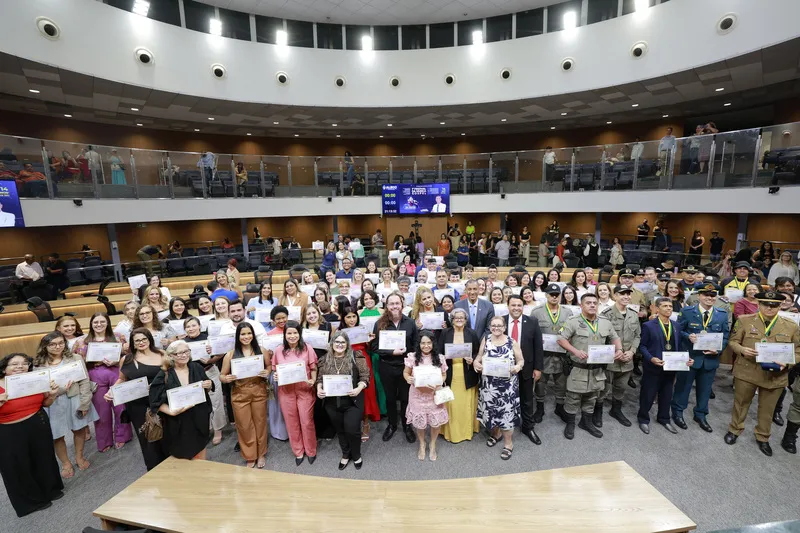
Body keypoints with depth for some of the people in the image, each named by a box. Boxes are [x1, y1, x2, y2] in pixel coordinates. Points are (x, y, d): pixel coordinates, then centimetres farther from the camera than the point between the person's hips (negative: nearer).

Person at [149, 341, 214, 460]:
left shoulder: (197, 368, -3)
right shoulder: (163, 375, -11)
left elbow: (207, 388, 10)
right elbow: (156, 402, -7)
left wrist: (209, 385, -13)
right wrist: (171, 411, -22)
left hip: (198, 419, 2)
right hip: (177, 423, -2)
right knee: (181, 461, 12)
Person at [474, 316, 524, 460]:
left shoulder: (512, 342, -6)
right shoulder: (485, 340, 1)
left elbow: (521, 360, -1)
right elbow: (479, 357, 8)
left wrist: (518, 367, -21)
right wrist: (476, 363, -13)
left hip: (507, 385, -2)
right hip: (489, 384, 3)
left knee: (507, 411, 2)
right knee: (490, 409, 13)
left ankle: (508, 443, 21)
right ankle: (496, 433, 41)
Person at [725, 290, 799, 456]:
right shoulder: (745, 320, -5)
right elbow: (733, 341, 0)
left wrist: (786, 363, -16)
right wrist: (742, 350, -20)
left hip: (775, 375, 1)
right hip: (746, 371, -1)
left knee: (767, 409, 16)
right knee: (741, 403, 14)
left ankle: (763, 438, 36)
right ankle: (734, 430, 33)